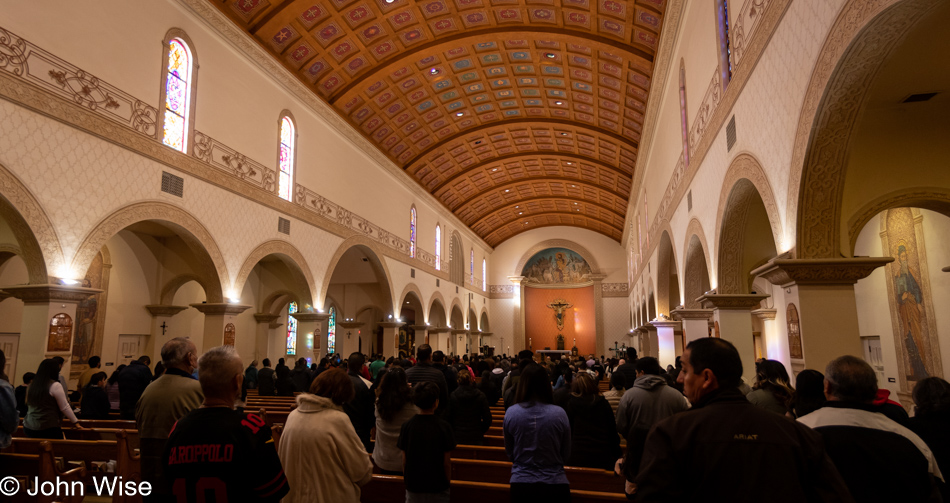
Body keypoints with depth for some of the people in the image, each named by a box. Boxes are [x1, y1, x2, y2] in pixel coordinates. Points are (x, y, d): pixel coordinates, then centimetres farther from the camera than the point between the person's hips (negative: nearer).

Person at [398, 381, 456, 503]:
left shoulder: (407, 426, -8)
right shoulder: (443, 427, -14)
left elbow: (404, 460, -2)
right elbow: (446, 463, -10)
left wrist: (407, 480, 13)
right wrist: (447, 482, 5)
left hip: (413, 488, 2)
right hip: (437, 488, -2)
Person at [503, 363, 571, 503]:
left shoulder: (511, 413, -11)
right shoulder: (559, 414, -13)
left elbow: (510, 454, 3)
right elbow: (566, 454, 1)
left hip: (521, 484, 0)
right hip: (555, 485, 0)